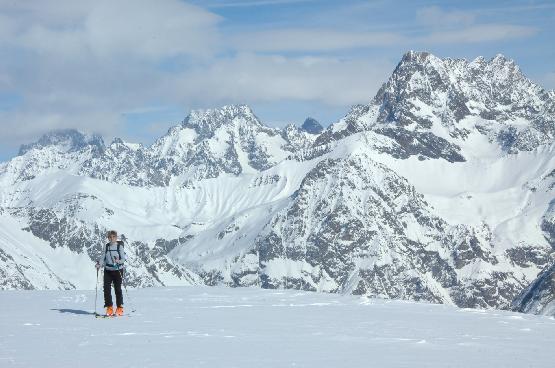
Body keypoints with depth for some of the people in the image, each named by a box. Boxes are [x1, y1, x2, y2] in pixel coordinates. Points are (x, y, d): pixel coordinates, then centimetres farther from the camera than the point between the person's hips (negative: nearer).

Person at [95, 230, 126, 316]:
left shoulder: (119, 246, -4)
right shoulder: (106, 246, 7)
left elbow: (123, 259, -7)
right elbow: (104, 259, 11)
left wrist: (118, 261, -27)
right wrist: (99, 264, -7)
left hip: (118, 270, -4)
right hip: (108, 270, 4)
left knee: (118, 289, -1)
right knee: (106, 289, -2)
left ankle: (120, 308, 11)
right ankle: (109, 308, 9)